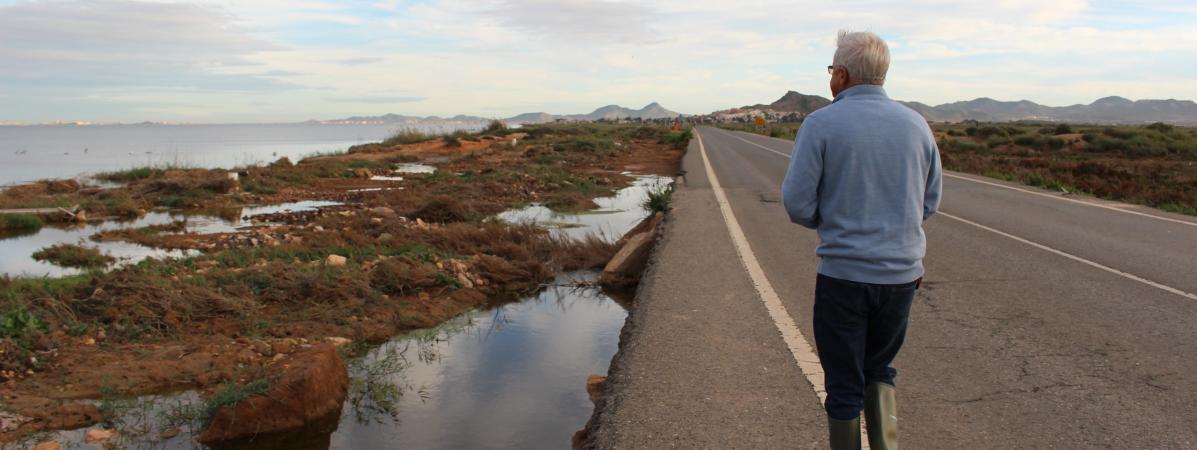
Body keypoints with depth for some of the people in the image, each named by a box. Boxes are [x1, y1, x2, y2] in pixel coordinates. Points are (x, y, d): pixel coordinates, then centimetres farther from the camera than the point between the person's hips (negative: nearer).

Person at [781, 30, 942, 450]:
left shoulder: (820, 124, -10)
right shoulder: (916, 124, 3)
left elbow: (797, 204, -11)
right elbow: (930, 202, 11)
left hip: (843, 274, -4)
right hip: (902, 273, 4)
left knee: (844, 384, 11)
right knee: (879, 372, 23)